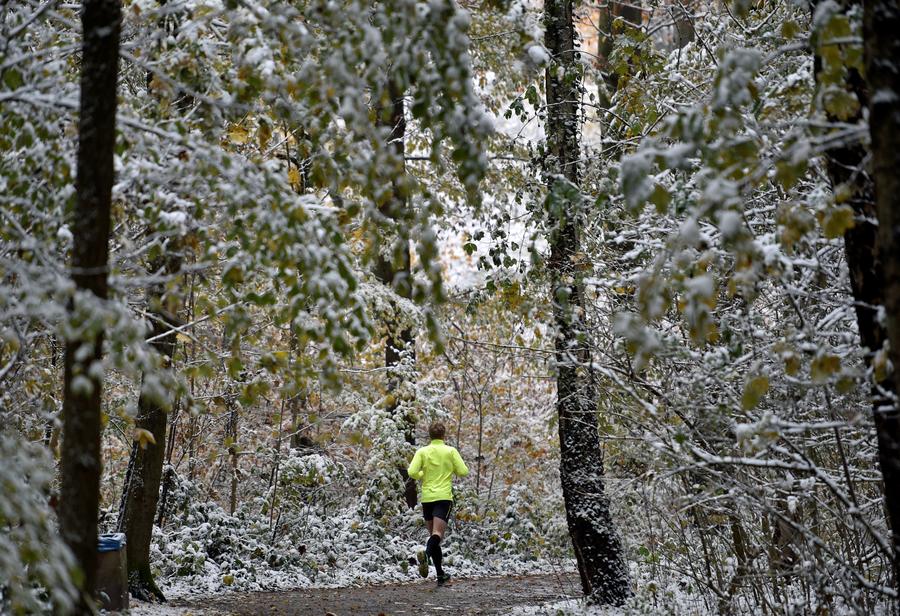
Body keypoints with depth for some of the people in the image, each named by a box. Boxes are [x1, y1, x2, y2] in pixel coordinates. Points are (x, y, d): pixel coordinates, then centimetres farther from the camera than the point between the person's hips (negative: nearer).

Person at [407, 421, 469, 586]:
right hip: (444, 497, -3)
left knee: (434, 534, 14)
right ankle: (426, 553, -45)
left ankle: (441, 575, 16)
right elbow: (463, 472, -2)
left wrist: (422, 475, 13)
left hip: (426, 497, 3)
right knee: (437, 534, -13)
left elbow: (412, 472, -8)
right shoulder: (451, 451, 1)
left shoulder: (422, 452, 3)